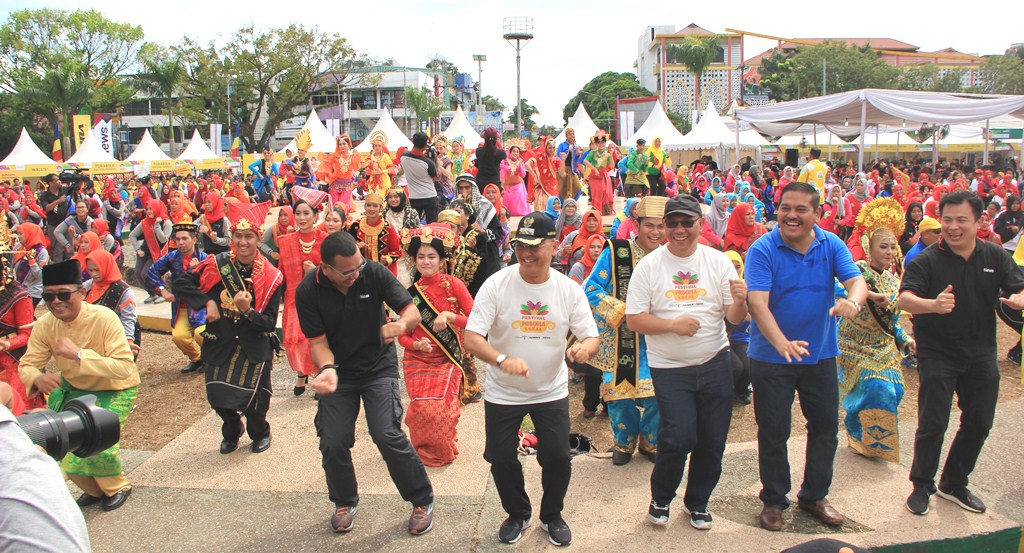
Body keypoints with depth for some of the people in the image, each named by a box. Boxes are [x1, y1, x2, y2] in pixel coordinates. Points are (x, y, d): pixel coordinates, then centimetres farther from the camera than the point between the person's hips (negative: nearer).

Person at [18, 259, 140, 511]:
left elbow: (125, 367, -35)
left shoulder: (104, 318, -28)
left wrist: (78, 354, -45)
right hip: (73, 388, 6)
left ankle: (117, 487, 10)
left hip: (115, 390, -5)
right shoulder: (45, 325, -12)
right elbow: (27, 365, -8)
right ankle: (94, 489, 21)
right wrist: (37, 378, -32)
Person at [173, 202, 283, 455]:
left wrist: (248, 311, -29)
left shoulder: (270, 276, -10)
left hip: (254, 347, -2)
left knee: (253, 400, -2)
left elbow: (269, 323, -11)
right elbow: (180, 284, -2)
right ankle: (232, 431, 41)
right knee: (218, 396, 6)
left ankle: (260, 433, 33)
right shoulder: (217, 264, -6)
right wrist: (207, 302, -13)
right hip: (220, 344, 2)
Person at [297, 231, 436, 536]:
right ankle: (345, 502, 30)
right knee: (333, 442, -1)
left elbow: (412, 310, -17)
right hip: (339, 371, 2)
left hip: (379, 367, -2)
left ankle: (423, 500, 8)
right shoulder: (308, 291, -15)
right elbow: (318, 340, -11)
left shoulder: (375, 273, -17)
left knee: (387, 435, -15)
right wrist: (327, 369, -33)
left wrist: (402, 323, -41)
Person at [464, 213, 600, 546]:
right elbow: (471, 338, -20)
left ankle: (551, 516, 31)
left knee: (558, 459, 0)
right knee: (501, 460, 6)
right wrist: (503, 360, -40)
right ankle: (517, 514, 36)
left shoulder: (570, 290, -9)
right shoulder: (496, 285, -16)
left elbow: (592, 337, -5)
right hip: (503, 393, -1)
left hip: (552, 392, 1)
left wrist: (585, 347, -31)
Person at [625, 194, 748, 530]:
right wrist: (672, 324, -18)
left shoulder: (719, 262, 2)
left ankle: (698, 502, 33)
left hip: (715, 363, 3)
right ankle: (660, 498, 18)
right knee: (679, 439, -10)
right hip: (669, 368, -2)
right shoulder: (648, 266, -3)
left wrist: (740, 302, -22)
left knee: (713, 440, 8)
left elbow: (735, 319, 0)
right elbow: (634, 320, -6)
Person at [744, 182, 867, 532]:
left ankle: (814, 496, 35)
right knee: (773, 431, 7)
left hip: (820, 354, 4)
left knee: (826, 426, 14)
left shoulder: (831, 245, -1)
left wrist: (852, 300, -39)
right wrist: (782, 343, -40)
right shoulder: (762, 249, -14)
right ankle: (773, 500, 26)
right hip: (771, 356, -4)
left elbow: (857, 281, -13)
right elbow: (757, 302, -25)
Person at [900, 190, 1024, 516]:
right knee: (933, 424, -3)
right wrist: (933, 304, -45)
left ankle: (954, 485, 31)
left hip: (981, 355, 5)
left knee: (979, 423, 13)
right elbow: (905, 298, -23)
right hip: (937, 353, -4)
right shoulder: (927, 260, -11)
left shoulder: (997, 257, 2)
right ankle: (922, 486, 15)